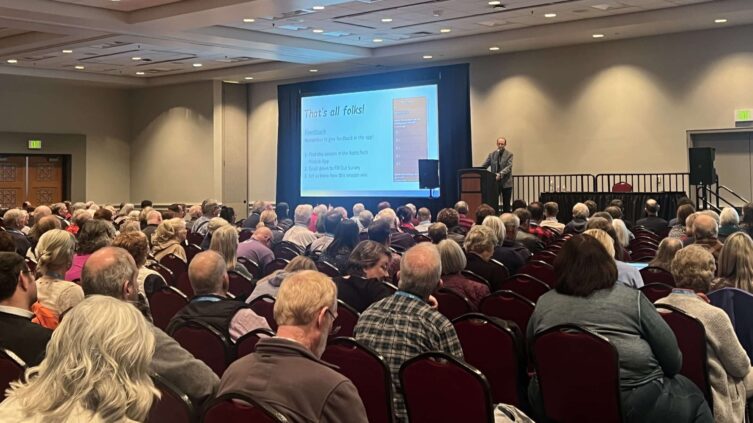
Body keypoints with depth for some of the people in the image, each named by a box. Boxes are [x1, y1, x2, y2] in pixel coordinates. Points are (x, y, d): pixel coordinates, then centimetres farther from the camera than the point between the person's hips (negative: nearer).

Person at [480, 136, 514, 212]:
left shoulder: (509, 155, -1)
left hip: (506, 183, -2)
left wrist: (500, 174, -28)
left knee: (506, 204, 5)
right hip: (495, 182, 2)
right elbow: (484, 165, 4)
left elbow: (509, 167, -13)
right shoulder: (491, 154, 8)